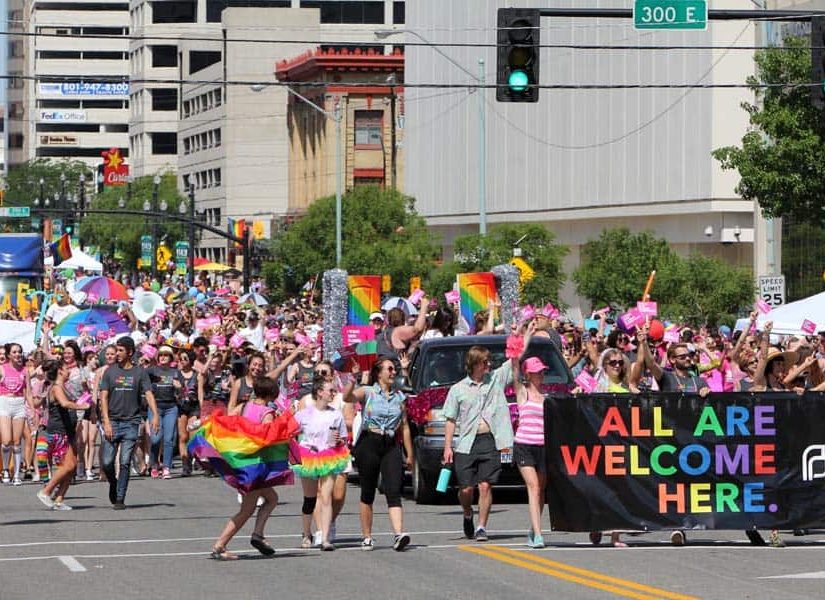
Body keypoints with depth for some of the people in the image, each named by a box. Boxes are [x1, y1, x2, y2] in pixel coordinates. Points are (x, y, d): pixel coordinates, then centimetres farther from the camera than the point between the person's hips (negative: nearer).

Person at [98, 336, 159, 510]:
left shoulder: (139, 373, 4)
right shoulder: (110, 372, 6)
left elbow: (149, 394, -4)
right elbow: (103, 397, 2)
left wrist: (155, 415, -21)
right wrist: (106, 422, -8)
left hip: (131, 423, -1)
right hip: (112, 422, 1)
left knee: (125, 463, -4)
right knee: (107, 462, -3)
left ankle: (120, 499, 3)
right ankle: (113, 484, 27)